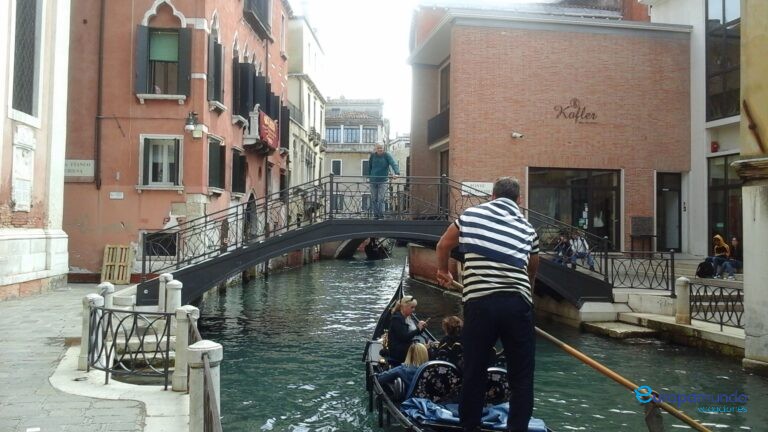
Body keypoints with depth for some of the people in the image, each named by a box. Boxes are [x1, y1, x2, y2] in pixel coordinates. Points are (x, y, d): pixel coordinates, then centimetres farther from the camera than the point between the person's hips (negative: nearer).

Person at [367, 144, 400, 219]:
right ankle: (376, 215, 17)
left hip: (383, 181, -3)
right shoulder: (373, 155, 2)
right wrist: (368, 177, 15)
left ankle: (381, 216, -3)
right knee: (374, 199, 7)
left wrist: (397, 173, -38)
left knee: (381, 199, -9)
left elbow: (393, 164, -21)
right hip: (373, 181, 3)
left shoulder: (387, 155, -8)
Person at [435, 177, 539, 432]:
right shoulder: (527, 227, 16)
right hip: (517, 303, 1)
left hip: (479, 303, 0)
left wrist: (443, 271, 41)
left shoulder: (471, 214, 11)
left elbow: (444, 245, 22)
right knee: (521, 376, 11)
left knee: (474, 372, 12)